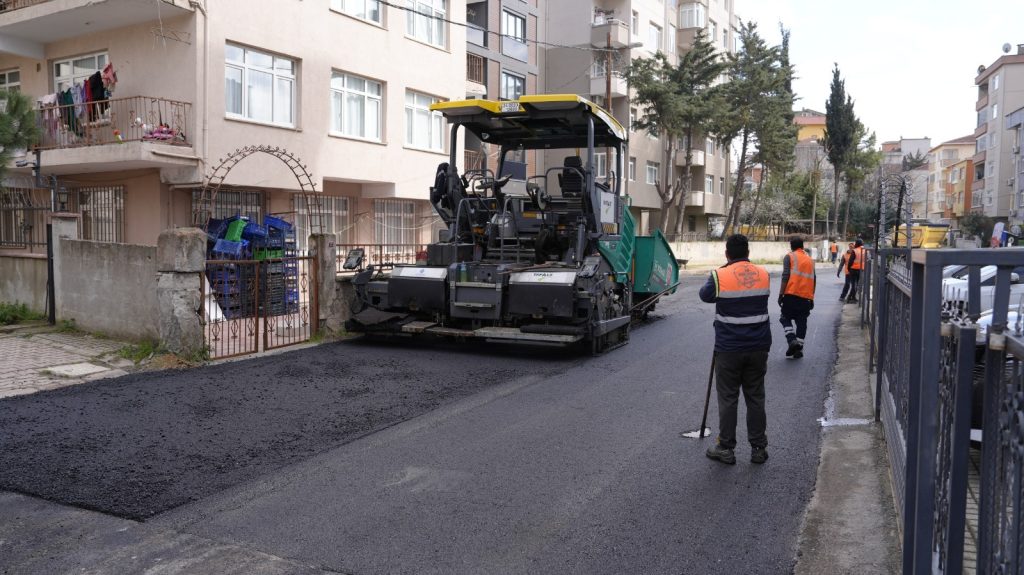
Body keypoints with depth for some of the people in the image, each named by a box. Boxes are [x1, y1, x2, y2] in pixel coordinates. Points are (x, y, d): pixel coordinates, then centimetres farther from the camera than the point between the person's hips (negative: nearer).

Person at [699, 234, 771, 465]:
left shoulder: (719, 276, -11)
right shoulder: (763, 275, 1)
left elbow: (705, 295, 7)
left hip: (729, 348, -3)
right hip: (758, 346, 4)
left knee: (728, 398, 5)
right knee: (756, 397, 12)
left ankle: (726, 448, 12)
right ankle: (758, 448, 18)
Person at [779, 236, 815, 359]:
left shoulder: (789, 257, 1)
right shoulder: (810, 260, 18)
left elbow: (785, 277, -11)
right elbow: (813, 280, 17)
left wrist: (781, 294, -11)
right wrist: (811, 298, 22)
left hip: (791, 294, -4)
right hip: (806, 297, 4)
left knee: (785, 318, 9)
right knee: (801, 322, 9)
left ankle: (792, 340, -11)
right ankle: (799, 350, 9)